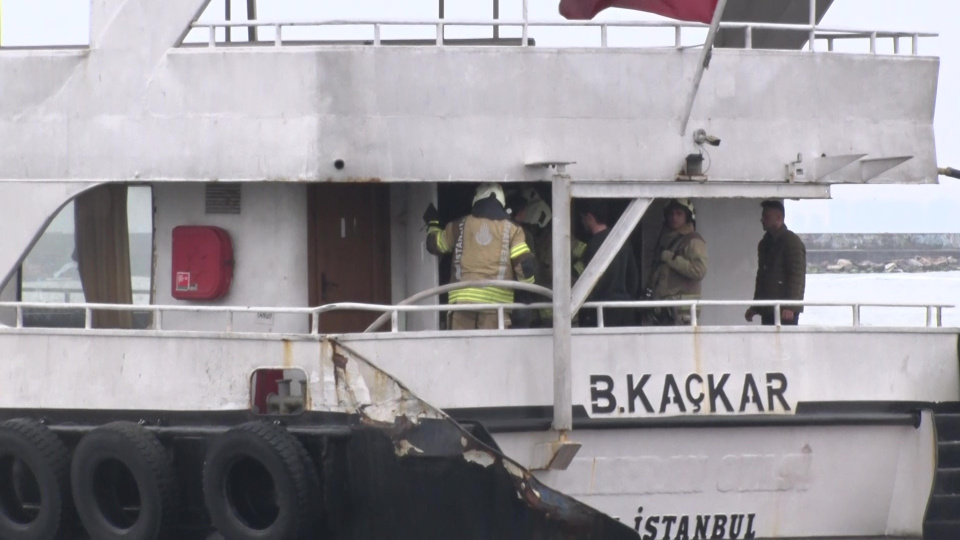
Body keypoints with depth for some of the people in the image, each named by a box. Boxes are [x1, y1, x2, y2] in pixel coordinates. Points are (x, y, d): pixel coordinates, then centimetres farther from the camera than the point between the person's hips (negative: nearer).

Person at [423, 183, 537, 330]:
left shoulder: (460, 226, 12)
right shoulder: (512, 229, 8)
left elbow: (435, 244, 26)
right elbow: (525, 263, 0)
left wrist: (432, 223, 45)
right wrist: (527, 284, 18)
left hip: (462, 297, 1)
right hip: (496, 301, -1)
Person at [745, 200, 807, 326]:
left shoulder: (792, 241, -6)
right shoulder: (765, 243, 19)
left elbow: (797, 277, -13)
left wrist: (790, 307, -21)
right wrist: (755, 307, 22)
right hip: (767, 310, 8)